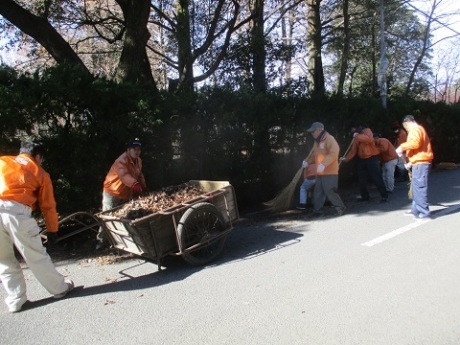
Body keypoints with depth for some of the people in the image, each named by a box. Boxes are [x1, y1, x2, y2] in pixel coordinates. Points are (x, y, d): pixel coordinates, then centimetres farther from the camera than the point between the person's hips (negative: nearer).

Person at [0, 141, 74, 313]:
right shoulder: (40, 172, 17)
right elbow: (48, 205, 16)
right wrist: (52, 229, 24)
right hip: (16, 212, -3)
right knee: (36, 255, 11)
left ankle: (15, 300, 24)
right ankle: (60, 288, 26)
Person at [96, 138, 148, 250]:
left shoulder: (138, 161, 4)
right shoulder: (121, 161, -26)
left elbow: (139, 175, 15)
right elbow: (124, 175, -45)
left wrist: (144, 187, 3)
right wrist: (135, 184, -62)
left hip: (127, 194, 8)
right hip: (113, 193, -8)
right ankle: (101, 242, 9)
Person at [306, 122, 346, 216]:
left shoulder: (329, 139, -12)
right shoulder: (317, 142, 16)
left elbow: (333, 153, -23)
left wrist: (323, 164, -30)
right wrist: (308, 162, 12)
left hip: (330, 172, -9)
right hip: (320, 173, 9)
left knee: (329, 191, -9)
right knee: (318, 192, 8)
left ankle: (340, 207, 8)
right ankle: (317, 210, 16)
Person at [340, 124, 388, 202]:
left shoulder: (367, 130, -3)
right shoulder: (355, 139, 12)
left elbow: (370, 139, -25)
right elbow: (353, 151, 5)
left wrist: (357, 136, -22)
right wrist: (346, 158, -9)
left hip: (371, 158, -6)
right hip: (361, 159, 6)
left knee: (376, 177, -6)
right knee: (362, 179, 7)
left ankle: (384, 195, 4)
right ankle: (365, 196, 21)